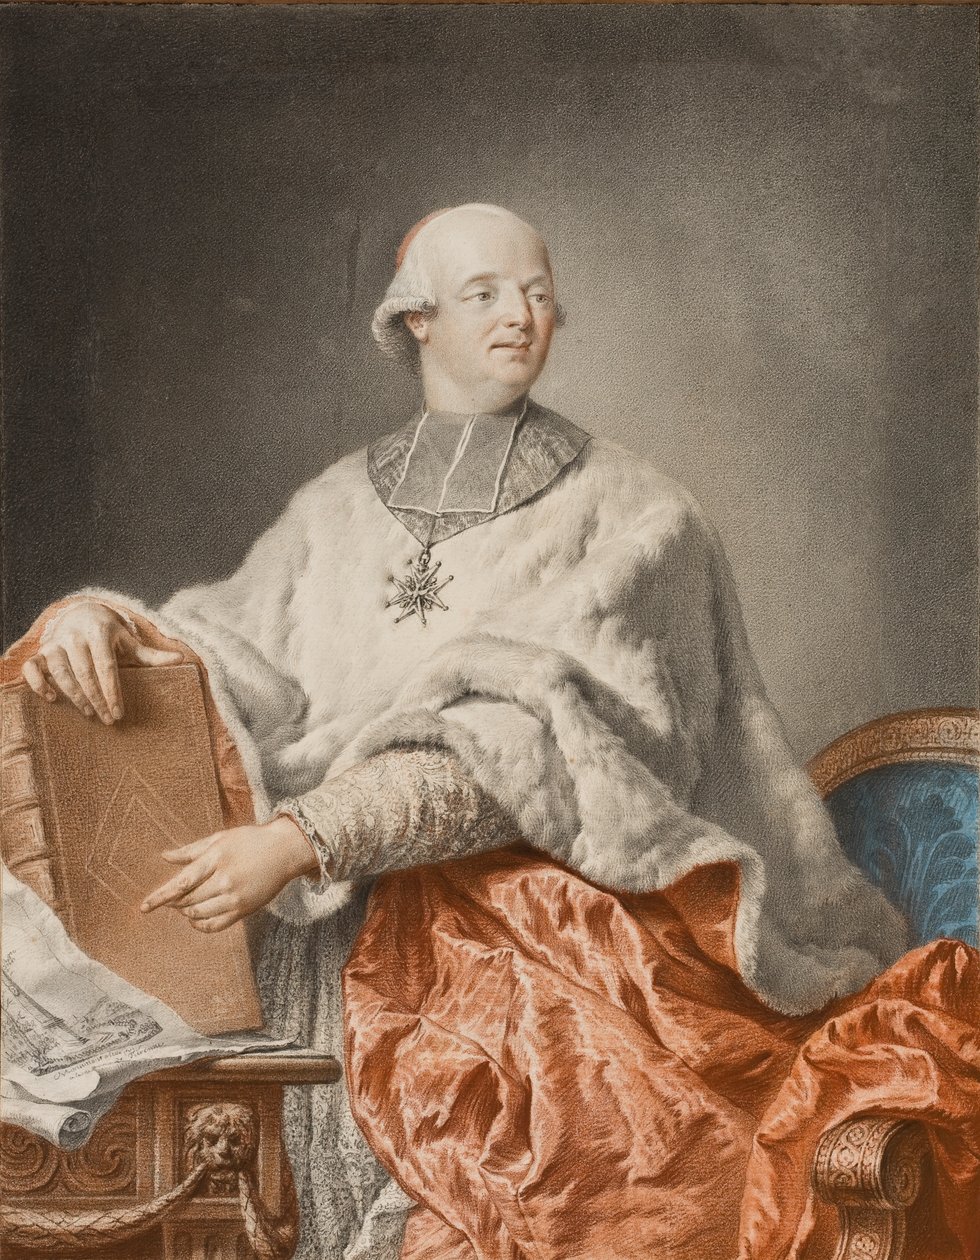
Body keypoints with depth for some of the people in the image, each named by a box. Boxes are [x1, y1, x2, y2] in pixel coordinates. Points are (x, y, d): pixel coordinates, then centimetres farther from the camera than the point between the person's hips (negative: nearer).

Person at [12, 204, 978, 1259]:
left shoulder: (621, 510, 2)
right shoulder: (338, 508, 16)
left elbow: (525, 742, -11)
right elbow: (242, 668, 5)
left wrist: (304, 838, -21)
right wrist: (104, 618, -15)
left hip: (530, 928, -3)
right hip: (343, 935, 3)